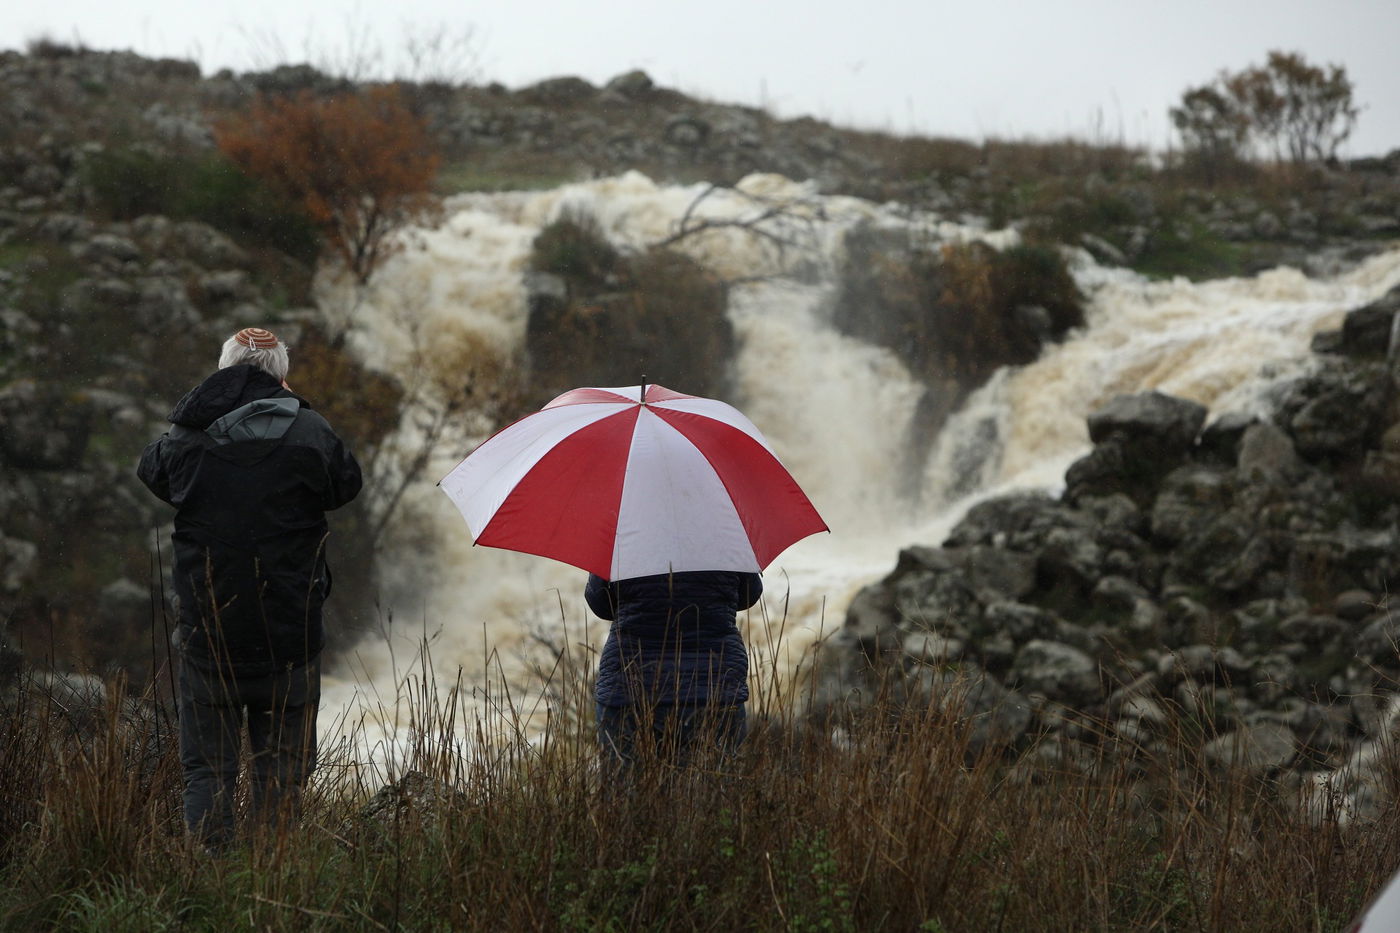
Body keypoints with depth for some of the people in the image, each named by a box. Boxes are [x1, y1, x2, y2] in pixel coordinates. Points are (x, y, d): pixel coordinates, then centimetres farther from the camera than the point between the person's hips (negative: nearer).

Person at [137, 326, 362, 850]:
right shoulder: (307, 434, -7)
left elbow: (151, 470, 17)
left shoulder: (188, 436, -3)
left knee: (206, 764, 9)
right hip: (289, 629, -1)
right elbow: (347, 484, 9)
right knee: (281, 763, 7)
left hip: (207, 626, 1)